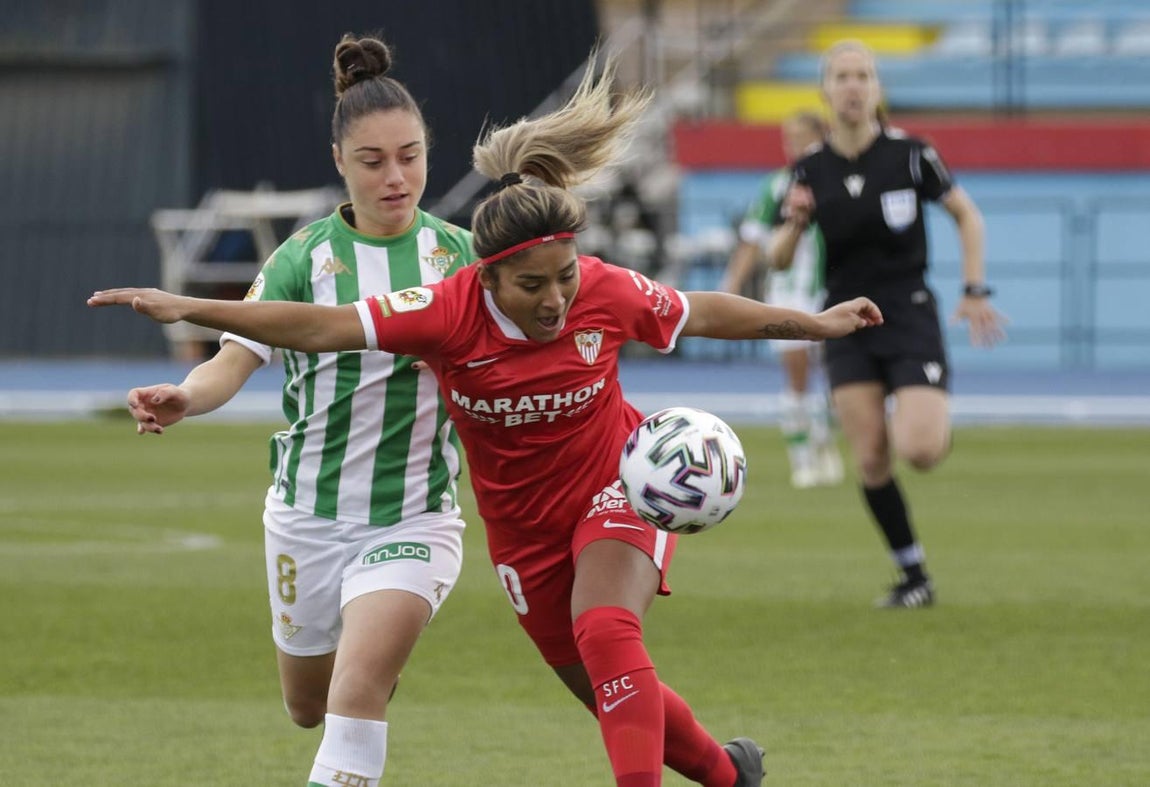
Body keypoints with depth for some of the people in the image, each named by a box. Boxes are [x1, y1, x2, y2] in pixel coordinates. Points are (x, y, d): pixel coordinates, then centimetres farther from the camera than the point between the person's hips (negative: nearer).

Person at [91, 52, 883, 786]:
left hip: (616, 489, -2)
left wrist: (814, 324, 8)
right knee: (611, 695, 13)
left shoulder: (608, 293, -23)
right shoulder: (451, 312, -26)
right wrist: (187, 307, -36)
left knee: (606, 635, -30)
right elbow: (321, 326, -28)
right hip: (523, 525, 2)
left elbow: (703, 312, -4)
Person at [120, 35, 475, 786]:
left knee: (358, 689, -23)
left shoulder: (459, 255, -3)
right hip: (309, 513, 2)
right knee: (308, 706, 20)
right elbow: (237, 358, -19)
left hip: (414, 518, -2)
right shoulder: (305, 258, -7)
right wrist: (181, 399, -40)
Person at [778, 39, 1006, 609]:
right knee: (871, 460, -5)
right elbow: (778, 259, 7)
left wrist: (975, 291, 1)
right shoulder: (810, 170, 0)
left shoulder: (910, 155, -7)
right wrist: (794, 224, -14)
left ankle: (937, 427, 20)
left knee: (918, 451, -18)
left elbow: (967, 215, 7)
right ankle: (913, 577, 10)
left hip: (910, 316, -2)